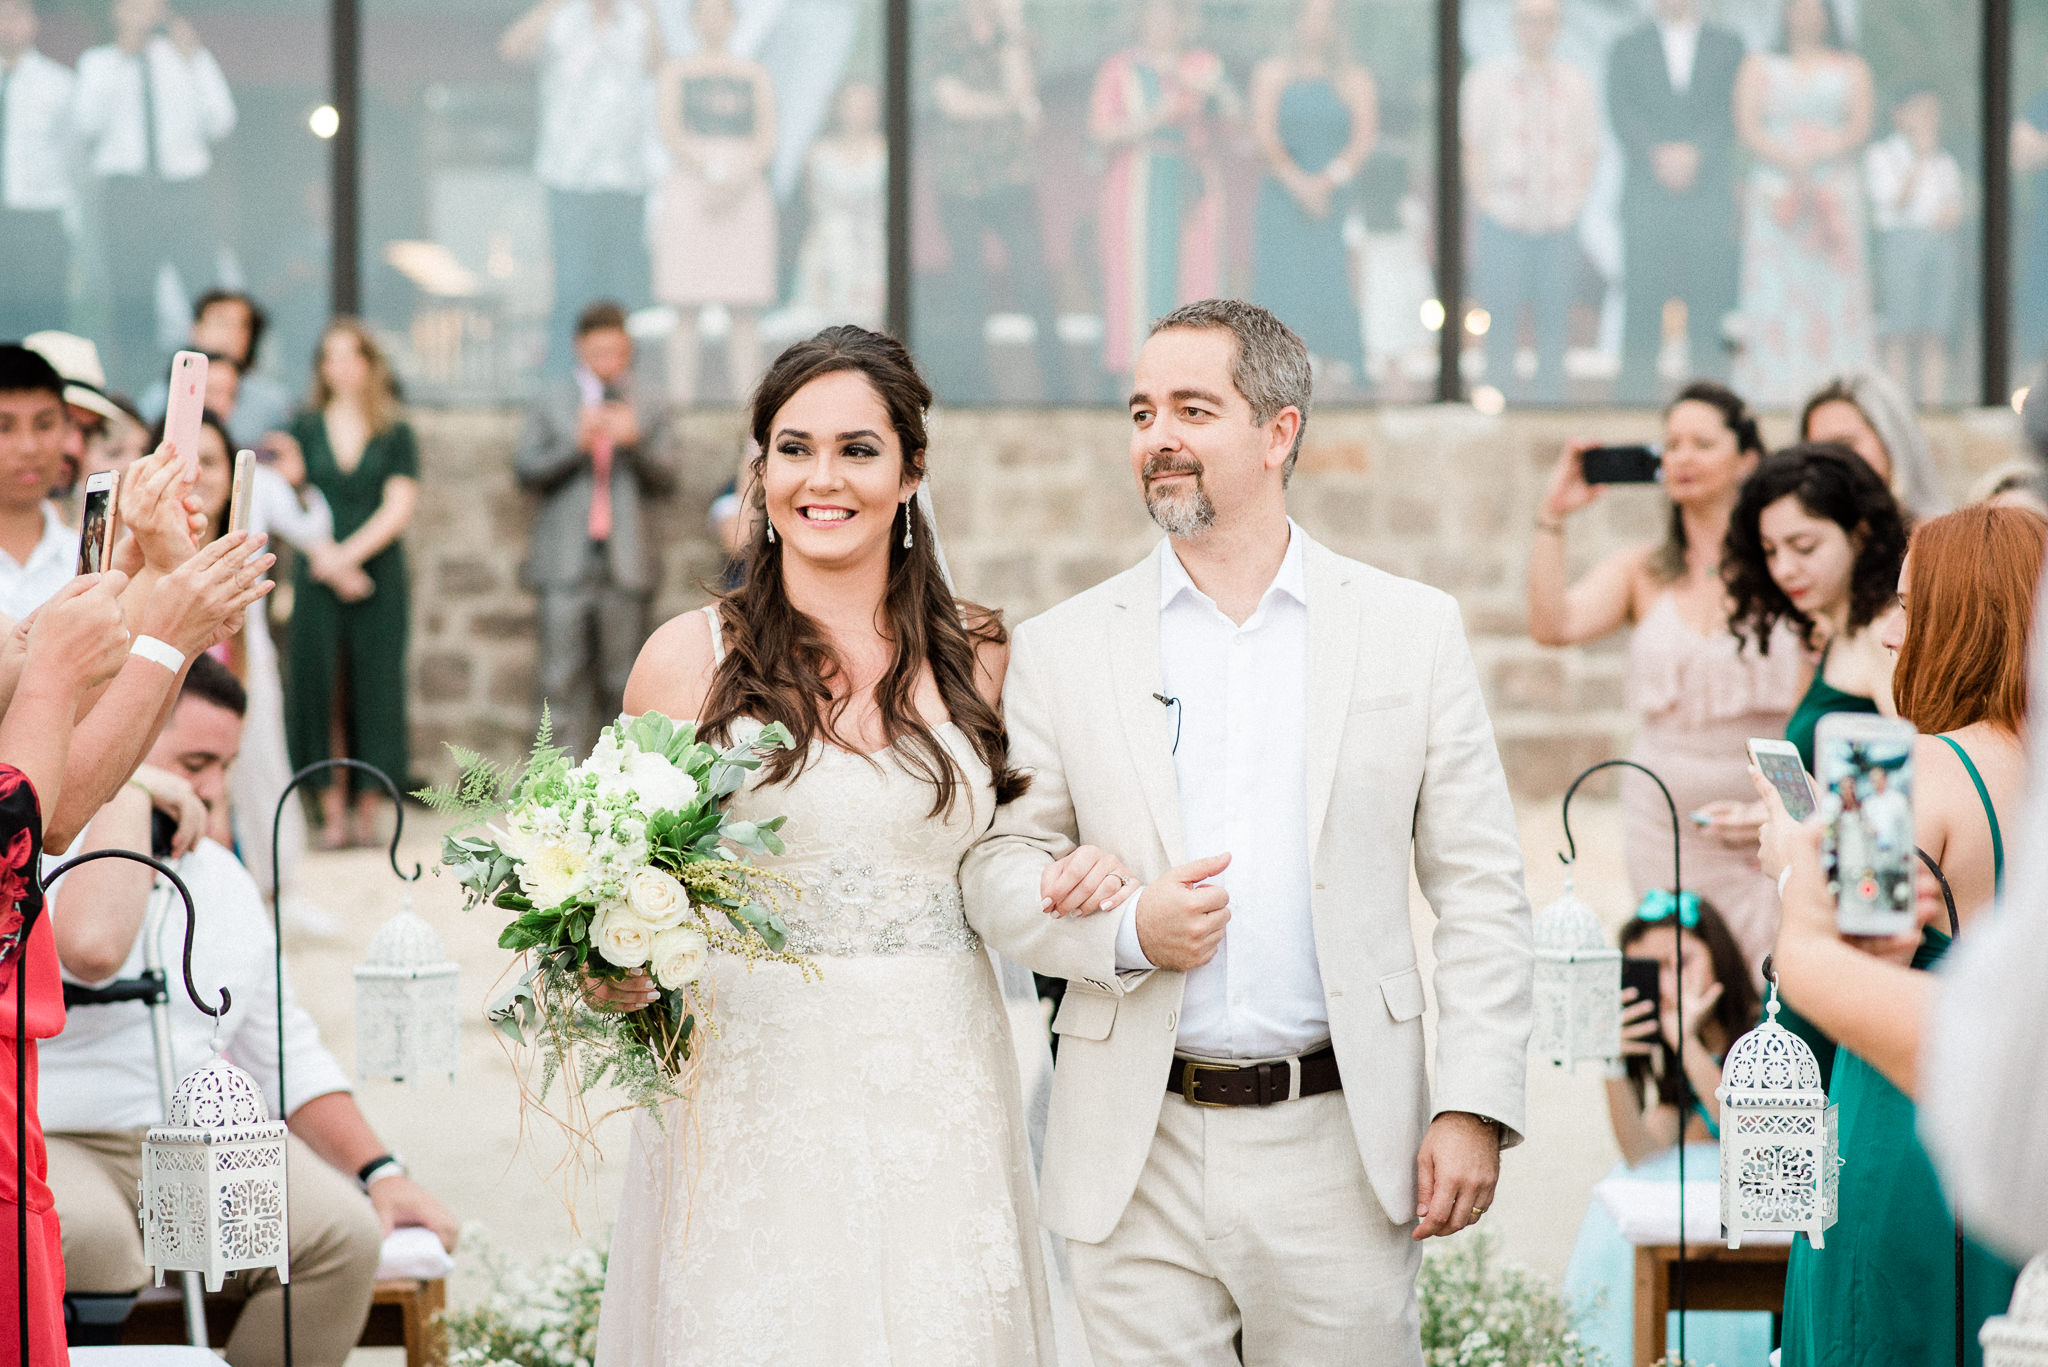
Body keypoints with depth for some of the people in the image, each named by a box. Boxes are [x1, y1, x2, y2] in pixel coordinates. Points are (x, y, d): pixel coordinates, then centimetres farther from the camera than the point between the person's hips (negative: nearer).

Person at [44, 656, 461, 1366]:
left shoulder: (225, 878, 18)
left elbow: (288, 1058, 23)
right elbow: (90, 947, -30)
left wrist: (380, 1172, 9)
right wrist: (129, 793, -15)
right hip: (45, 1145, -6)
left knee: (341, 1233, -22)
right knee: (87, 1240, -40)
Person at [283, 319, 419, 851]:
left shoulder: (395, 433, 8)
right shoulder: (305, 428, 10)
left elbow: (398, 508, -1)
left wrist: (348, 553, -12)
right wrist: (327, 560, -9)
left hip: (379, 577, -1)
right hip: (318, 582, 1)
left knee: (374, 687, -3)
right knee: (320, 686, -4)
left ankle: (369, 813, 1)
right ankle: (332, 813, -1)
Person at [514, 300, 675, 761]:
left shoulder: (648, 409, 13)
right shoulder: (553, 403, 12)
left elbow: (665, 480, 6)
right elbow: (526, 470, 3)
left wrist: (635, 443, -12)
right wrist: (576, 445, -12)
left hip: (626, 563, 1)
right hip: (566, 563, -1)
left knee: (622, 680, 2)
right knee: (562, 679, -6)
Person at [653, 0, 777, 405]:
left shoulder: (754, 75, 13)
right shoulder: (677, 72, 10)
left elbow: (766, 140, 4)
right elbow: (671, 132, -3)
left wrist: (737, 179, -13)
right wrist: (709, 173, -18)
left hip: (744, 190, 1)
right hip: (690, 186, -1)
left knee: (744, 311, -3)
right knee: (686, 311, -6)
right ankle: (681, 399, -6)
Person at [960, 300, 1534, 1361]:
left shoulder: (1413, 631, 4)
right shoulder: (1062, 649, 5)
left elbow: (1479, 889, 3)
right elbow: (998, 867, 6)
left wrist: (1474, 1109, -5)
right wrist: (1128, 928, -14)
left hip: (1341, 1148, 0)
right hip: (1136, 1164, 1)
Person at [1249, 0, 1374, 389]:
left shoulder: (1355, 79, 11)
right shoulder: (1271, 73, 10)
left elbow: (1365, 137, 0)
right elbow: (1264, 134, 0)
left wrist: (1329, 179, -15)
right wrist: (1298, 182, -12)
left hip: (1337, 203, 0)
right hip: (1283, 202, 0)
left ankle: (1345, 379, -9)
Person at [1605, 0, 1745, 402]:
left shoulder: (1727, 46, 13)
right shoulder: (1628, 47, 14)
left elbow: (1732, 111, 3)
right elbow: (1621, 111, 2)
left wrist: (1694, 151, -11)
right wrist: (1658, 153, -12)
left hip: (1710, 192, 0)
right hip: (1647, 193, 0)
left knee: (1711, 299, -4)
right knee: (1642, 297, -5)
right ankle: (1633, 396, -4)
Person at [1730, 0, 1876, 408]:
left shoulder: (1851, 69, 14)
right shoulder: (1759, 67, 14)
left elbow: (1859, 128, 1)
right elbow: (1748, 126, 2)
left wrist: (1815, 157, -15)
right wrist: (1787, 162, -14)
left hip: (1835, 188, 0)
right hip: (1774, 187, 0)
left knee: (1834, 284, -8)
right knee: (1775, 284, -9)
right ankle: (1778, 386, -14)